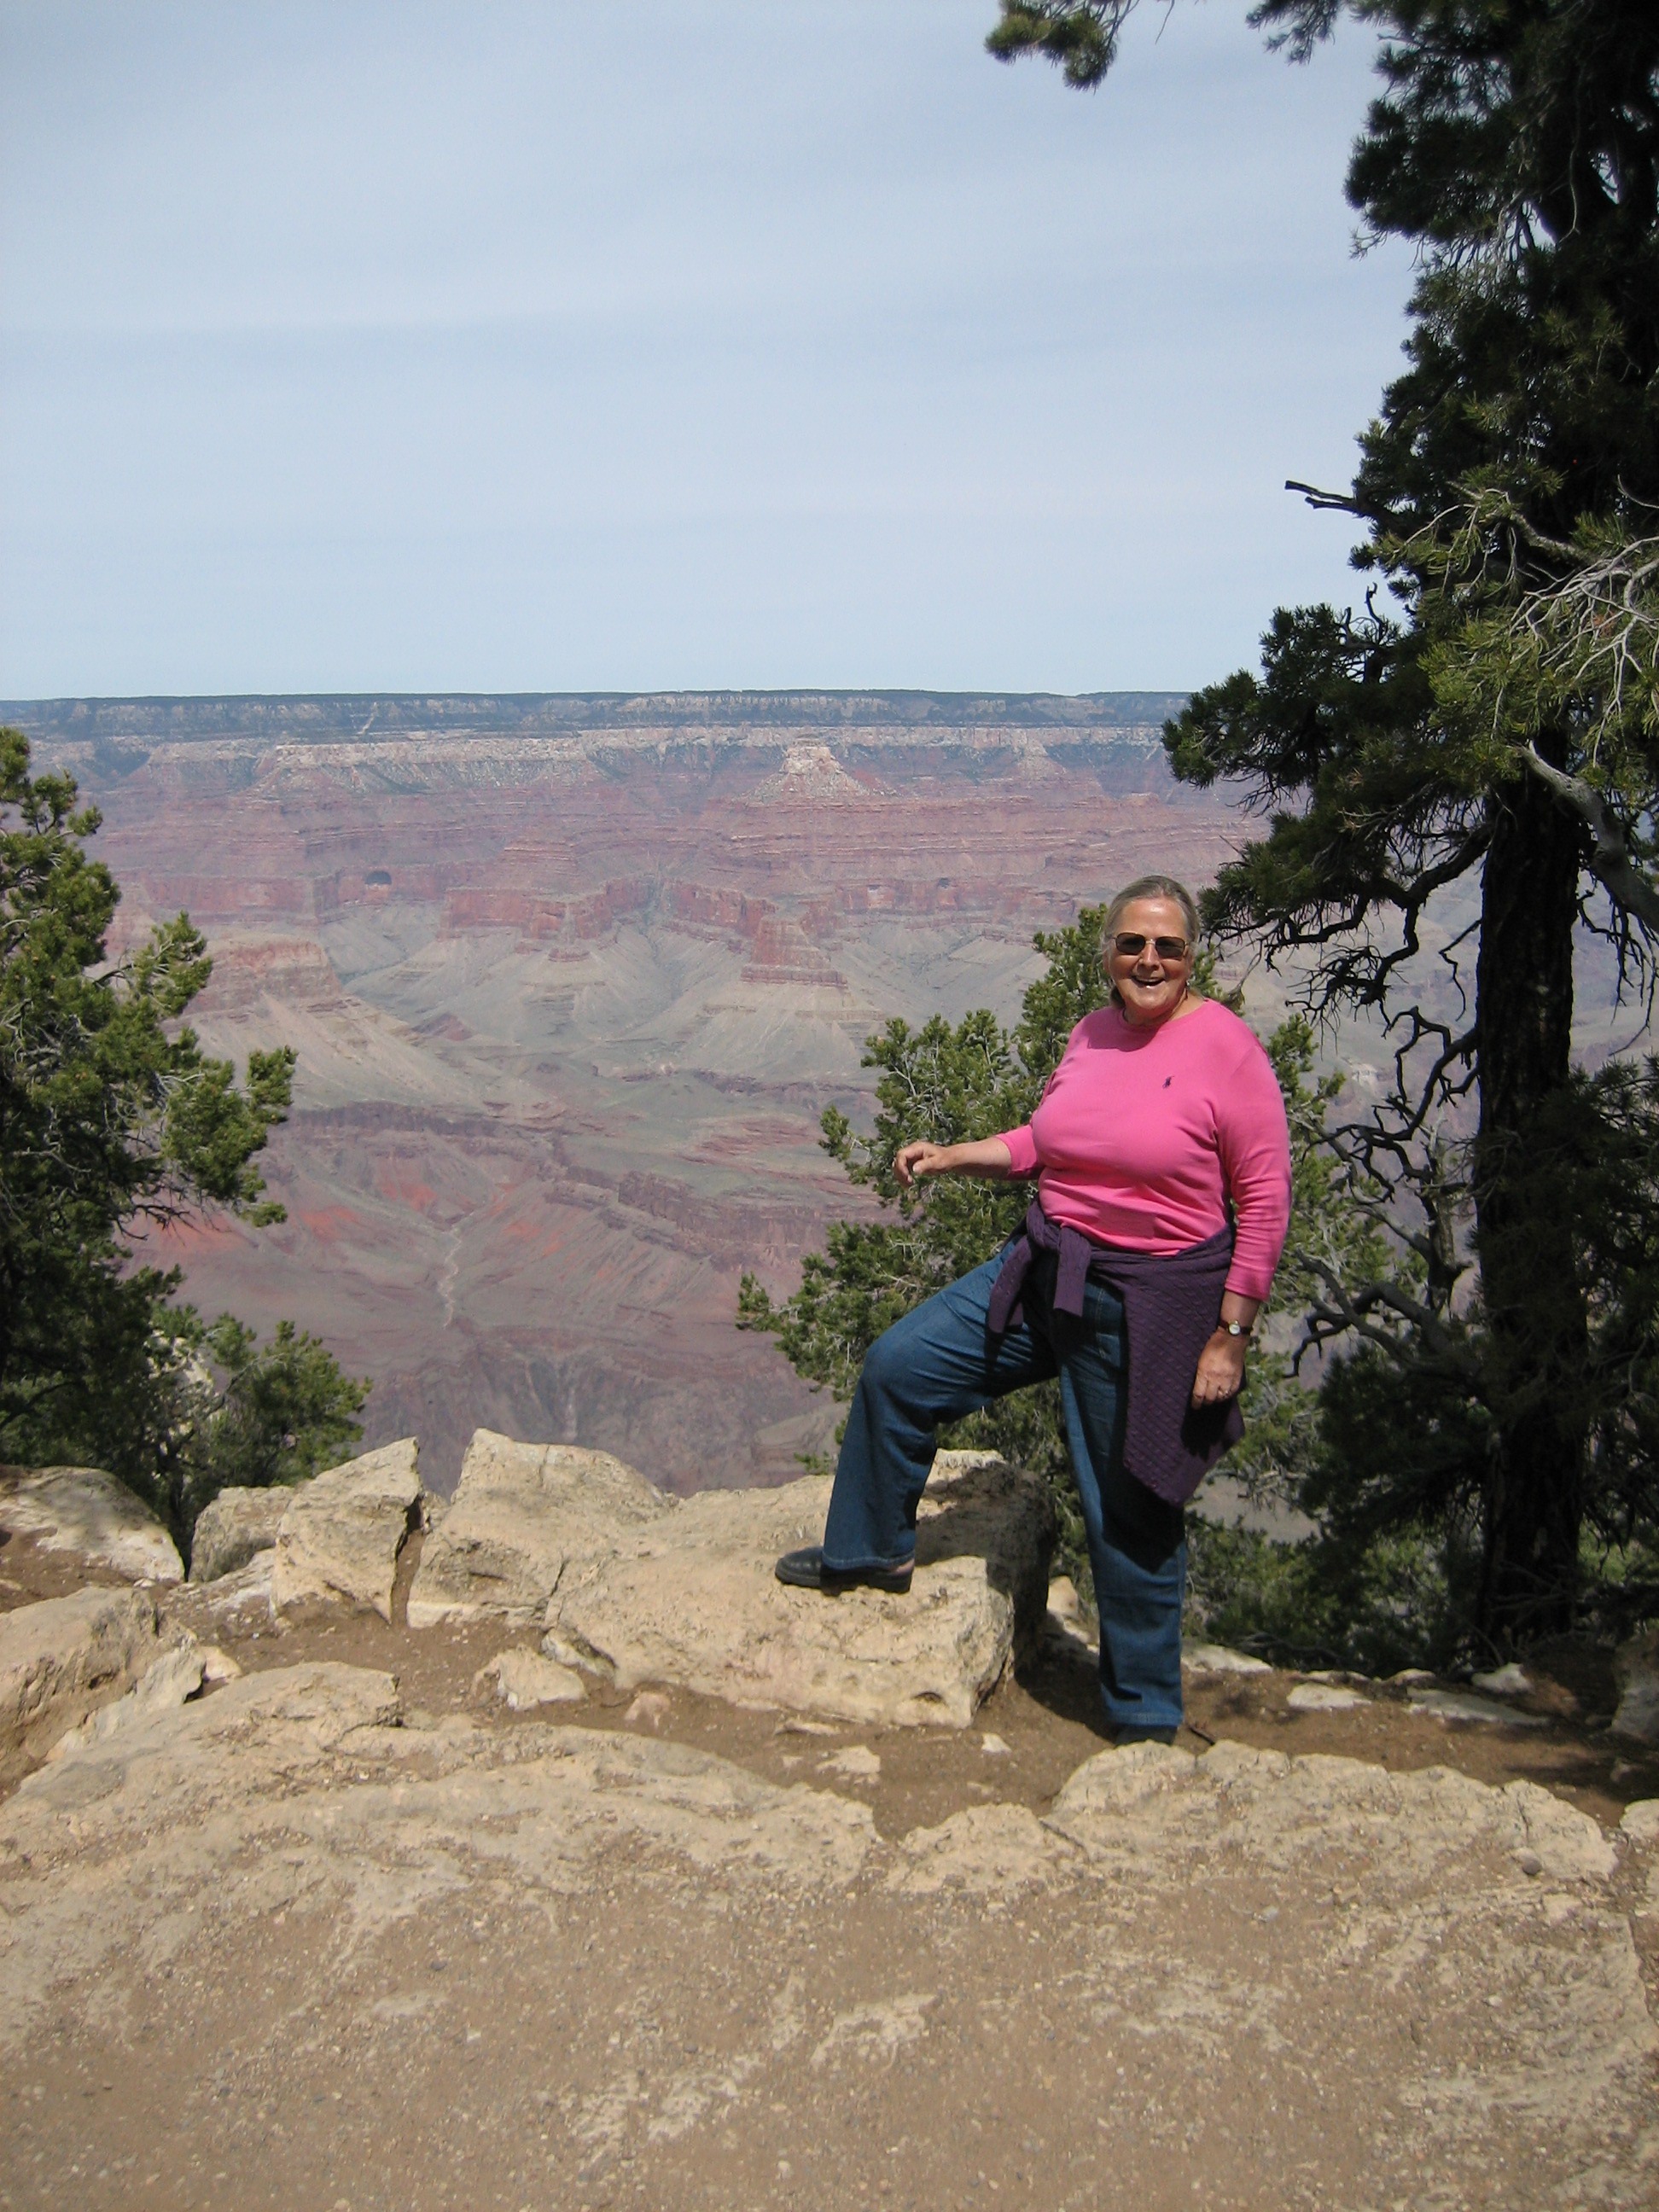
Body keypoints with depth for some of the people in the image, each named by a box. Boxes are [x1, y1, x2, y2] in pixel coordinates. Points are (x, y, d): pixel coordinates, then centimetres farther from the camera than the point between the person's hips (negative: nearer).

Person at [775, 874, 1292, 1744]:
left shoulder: (1225, 1047, -15)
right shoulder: (1092, 1034, 5)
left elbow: (1266, 1203, -14)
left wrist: (1231, 1336, -15)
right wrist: (950, 1157, 9)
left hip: (1150, 1303, -7)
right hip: (1047, 1274, 7)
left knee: (1132, 1515, 5)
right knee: (897, 1368, 8)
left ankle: (1144, 1718, 25)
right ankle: (871, 1551, 32)